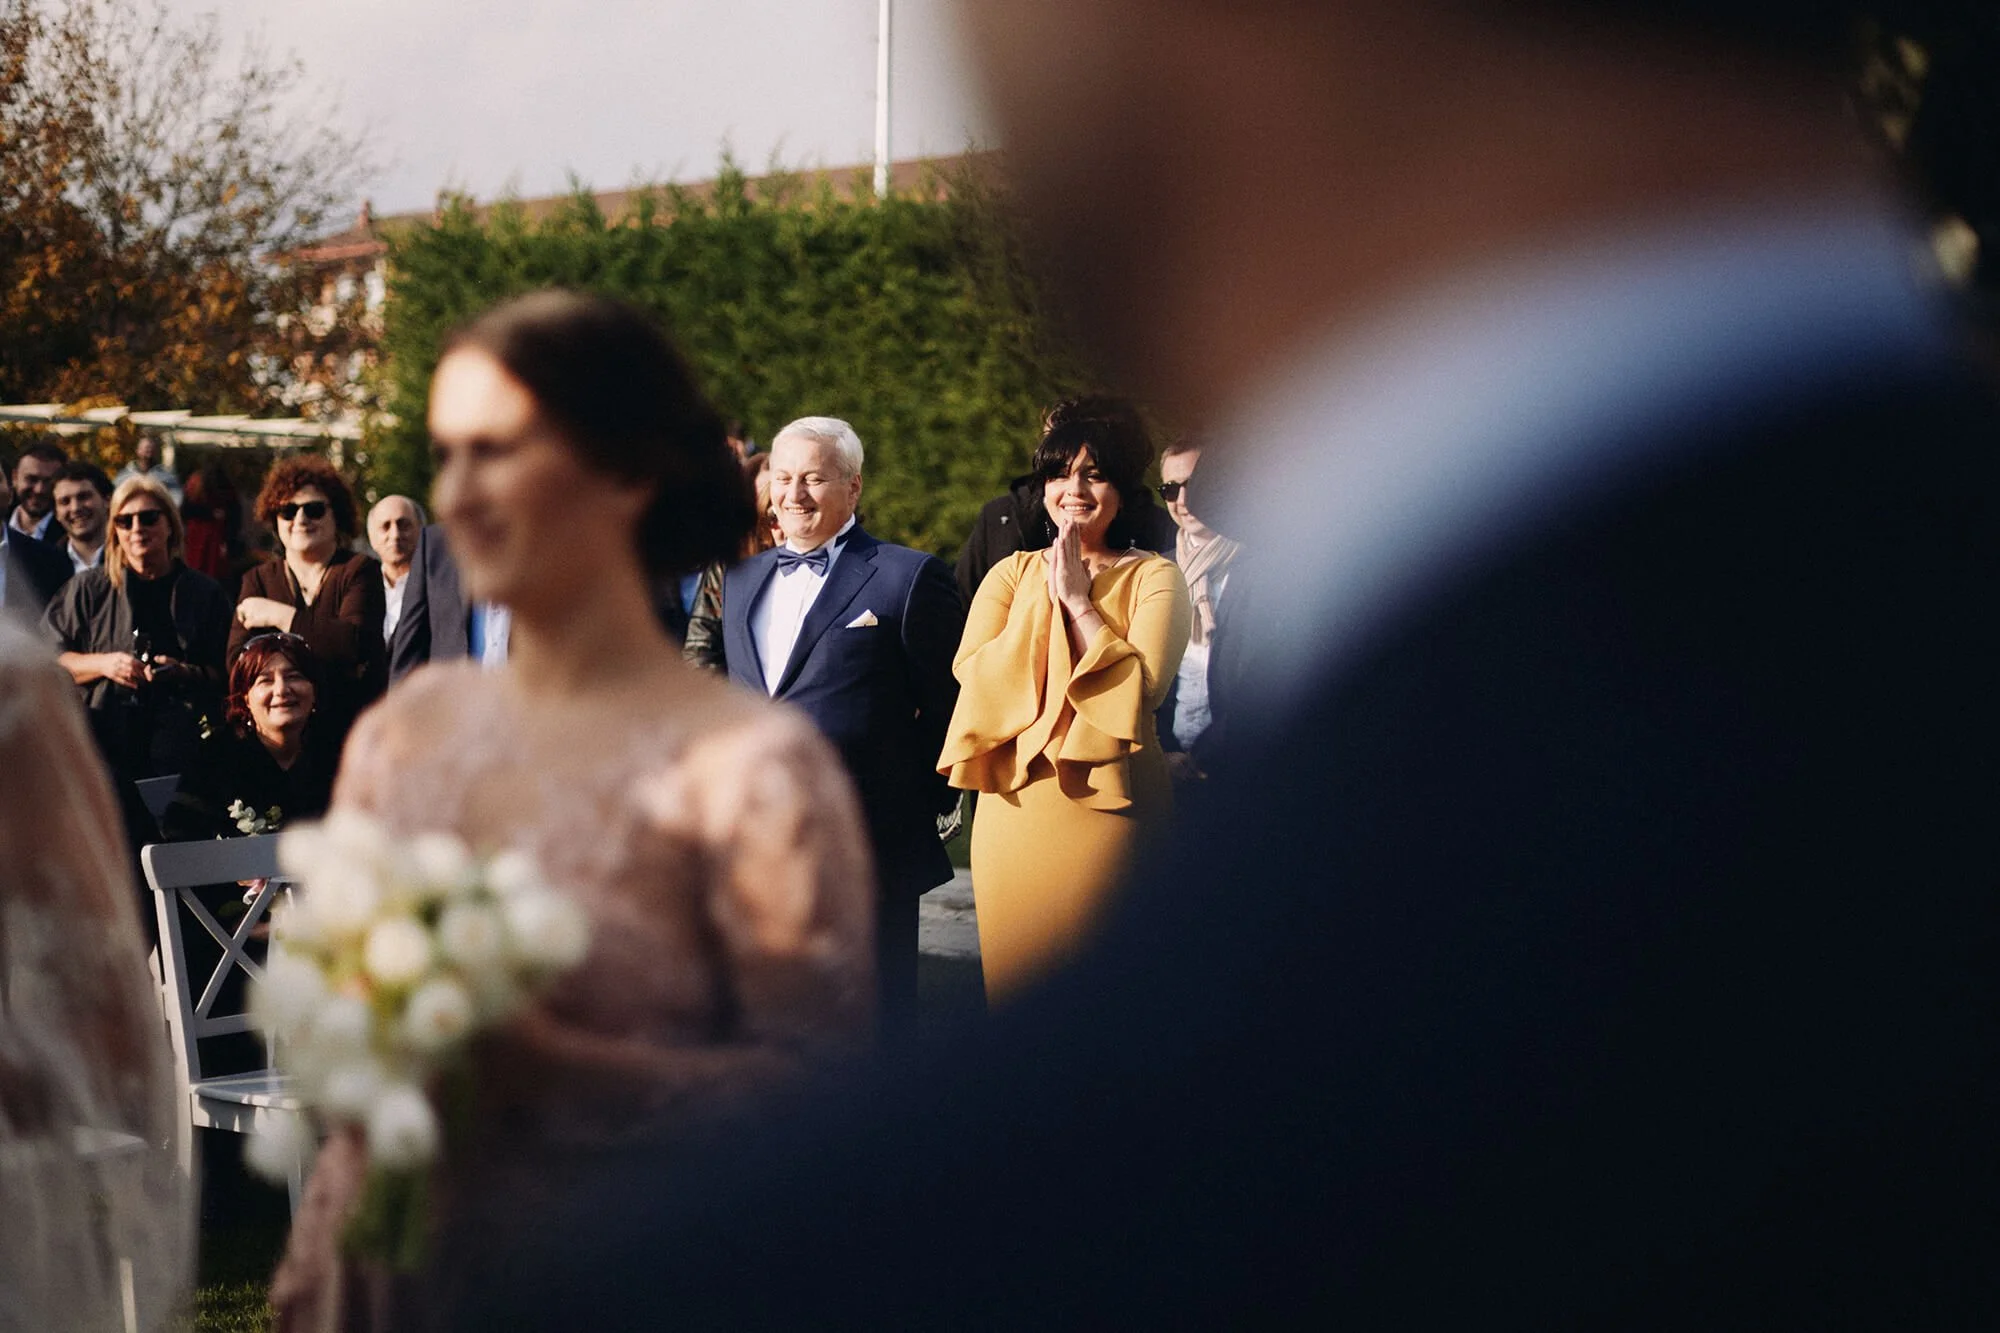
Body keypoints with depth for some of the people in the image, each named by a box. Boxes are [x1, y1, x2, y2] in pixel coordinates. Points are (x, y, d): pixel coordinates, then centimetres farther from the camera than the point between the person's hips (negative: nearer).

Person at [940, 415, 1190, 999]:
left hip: (1109, 804, -3)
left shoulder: (1154, 577, 1)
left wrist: (1079, 601, -11)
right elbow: (971, 672, -4)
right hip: (1016, 806, 3)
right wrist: (1045, 600, -9)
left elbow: (1145, 685, -15)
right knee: (1016, 970, 8)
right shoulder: (1013, 573, 11)